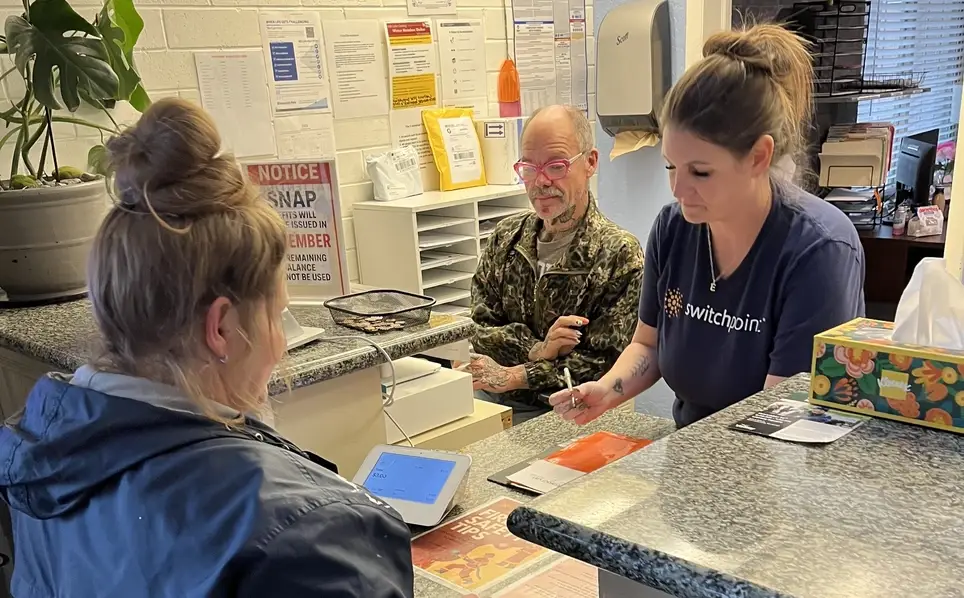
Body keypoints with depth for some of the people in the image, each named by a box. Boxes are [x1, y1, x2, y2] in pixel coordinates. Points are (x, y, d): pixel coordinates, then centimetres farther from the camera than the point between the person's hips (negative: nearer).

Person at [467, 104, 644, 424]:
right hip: (486, 400, 5)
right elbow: (476, 329, 6)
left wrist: (512, 376, -17)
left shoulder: (620, 255, -9)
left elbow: (604, 365, -12)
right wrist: (535, 350, -13)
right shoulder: (507, 236, 9)